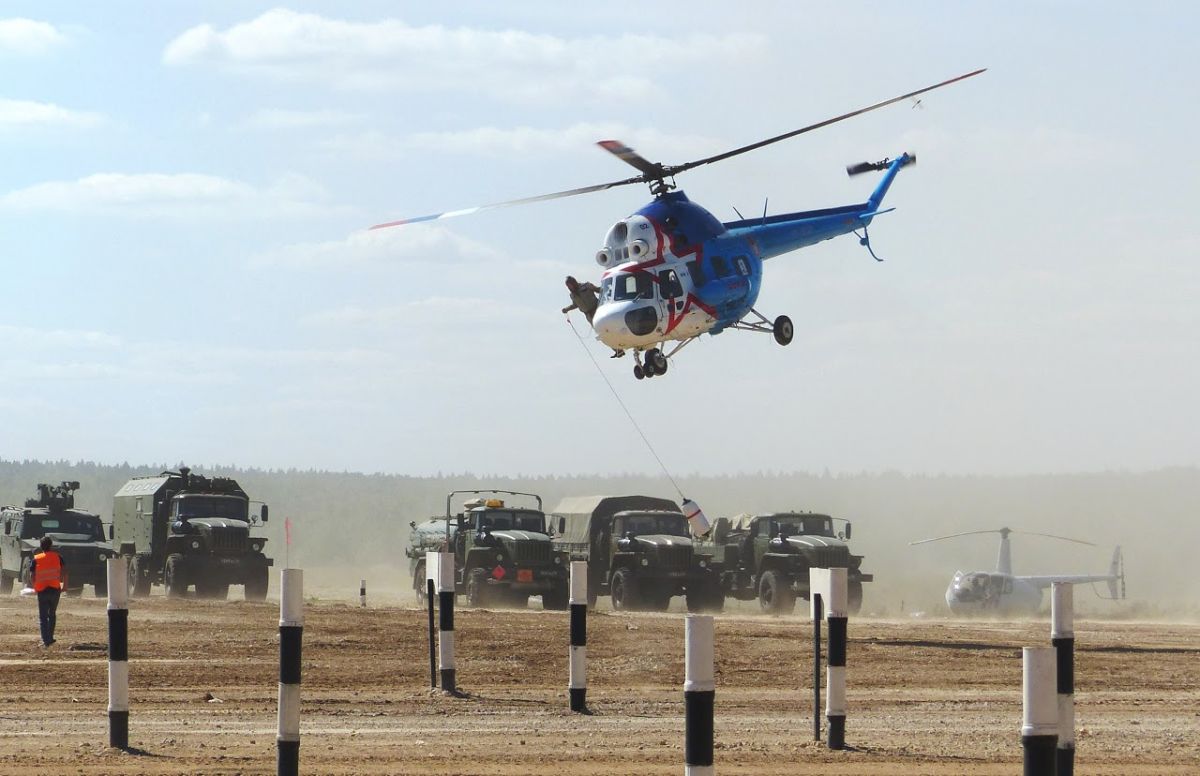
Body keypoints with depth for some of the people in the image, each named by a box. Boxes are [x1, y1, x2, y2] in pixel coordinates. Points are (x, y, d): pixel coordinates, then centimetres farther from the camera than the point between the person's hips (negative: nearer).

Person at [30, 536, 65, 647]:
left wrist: (35, 588, 12)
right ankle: (50, 637, 20)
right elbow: (64, 572, -4)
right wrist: (64, 586, 8)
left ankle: (46, 640, -8)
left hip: (42, 591, -1)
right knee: (52, 615, 18)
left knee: (43, 617, 2)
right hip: (55, 590, 1)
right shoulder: (57, 557, 1)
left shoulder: (36, 560, -2)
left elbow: (32, 576, -4)